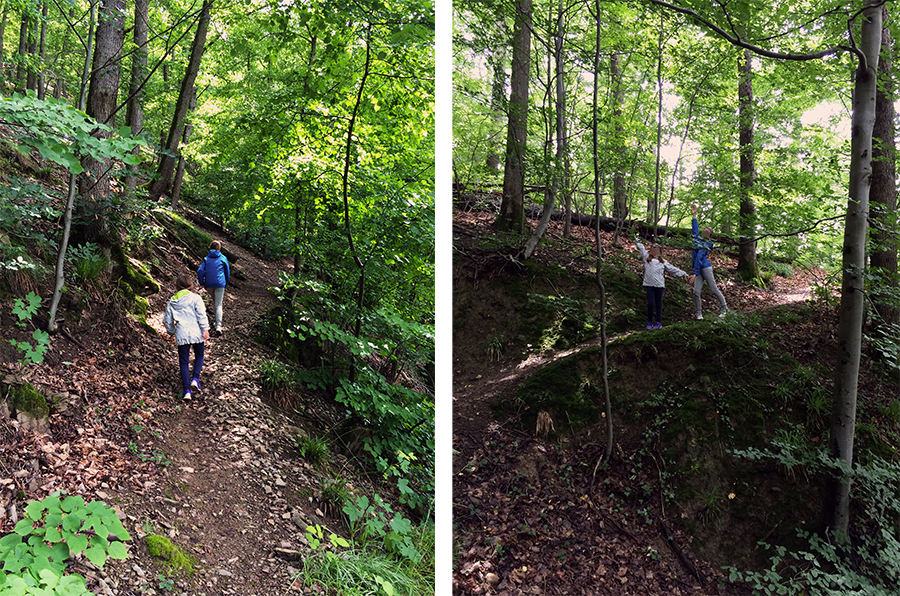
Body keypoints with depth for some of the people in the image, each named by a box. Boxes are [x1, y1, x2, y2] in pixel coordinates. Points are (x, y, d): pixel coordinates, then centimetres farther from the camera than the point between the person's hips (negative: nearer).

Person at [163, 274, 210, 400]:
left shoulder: (172, 302, 9)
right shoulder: (195, 298, -3)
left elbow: (167, 320, 15)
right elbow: (201, 314, -14)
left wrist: (172, 332, 31)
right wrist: (205, 329, -13)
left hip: (181, 335, 2)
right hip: (196, 333, -2)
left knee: (184, 362, 7)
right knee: (199, 356, 21)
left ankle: (187, 390, 1)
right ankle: (195, 379, 1)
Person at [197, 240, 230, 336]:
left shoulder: (207, 259, 8)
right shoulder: (223, 258, 4)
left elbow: (200, 271, -3)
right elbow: (227, 272, 10)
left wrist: (202, 283, 4)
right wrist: (226, 284, 21)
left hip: (209, 284, 2)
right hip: (220, 283, -2)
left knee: (215, 301, 20)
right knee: (218, 305, -5)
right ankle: (218, 326, -17)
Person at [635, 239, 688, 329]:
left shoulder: (663, 262, 11)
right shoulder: (647, 258, 10)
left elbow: (673, 269, 18)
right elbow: (641, 248, 23)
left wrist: (683, 274, 19)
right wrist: (637, 243, 35)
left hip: (659, 285, 0)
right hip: (649, 285, 0)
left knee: (658, 304, 5)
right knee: (650, 304, -5)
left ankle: (658, 322, 12)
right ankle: (649, 322, 8)